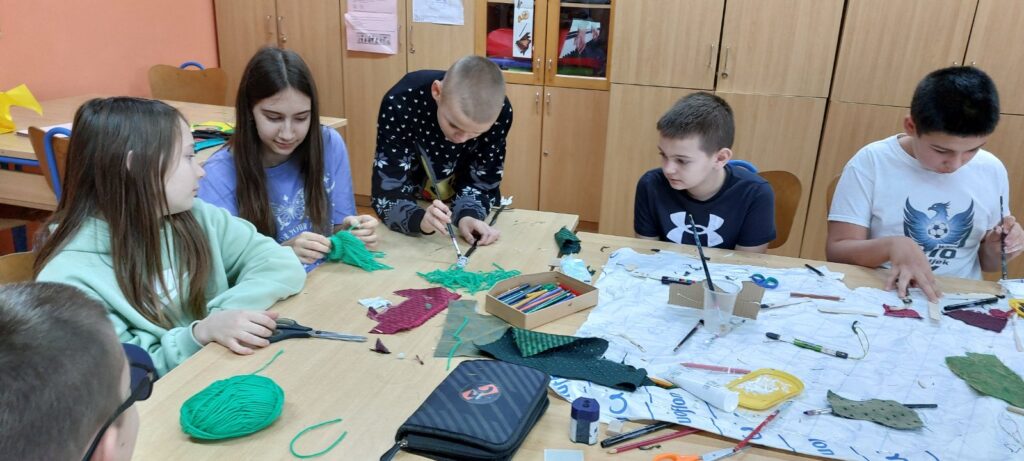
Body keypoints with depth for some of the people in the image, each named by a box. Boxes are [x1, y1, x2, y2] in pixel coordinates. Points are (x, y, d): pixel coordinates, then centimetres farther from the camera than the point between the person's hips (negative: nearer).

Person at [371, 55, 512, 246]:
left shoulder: (500, 112, -26)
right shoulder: (400, 104, -32)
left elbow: (480, 180, -14)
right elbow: (386, 192, -29)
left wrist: (468, 215, -35)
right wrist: (419, 218, -50)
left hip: (460, 203, 1)